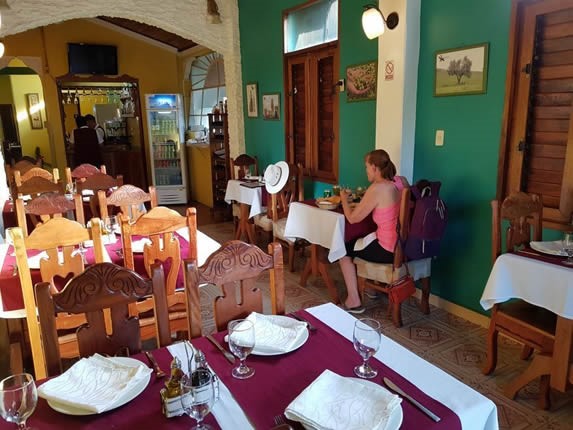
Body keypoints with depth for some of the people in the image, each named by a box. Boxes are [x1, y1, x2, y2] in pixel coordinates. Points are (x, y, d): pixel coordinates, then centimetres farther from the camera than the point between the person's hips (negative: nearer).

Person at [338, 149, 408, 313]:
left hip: (389, 250, -8)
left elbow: (352, 218, -11)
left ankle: (354, 301, 19)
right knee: (360, 241, 32)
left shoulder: (377, 189, -21)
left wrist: (344, 199, 5)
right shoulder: (402, 181, 1)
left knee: (344, 250, 14)